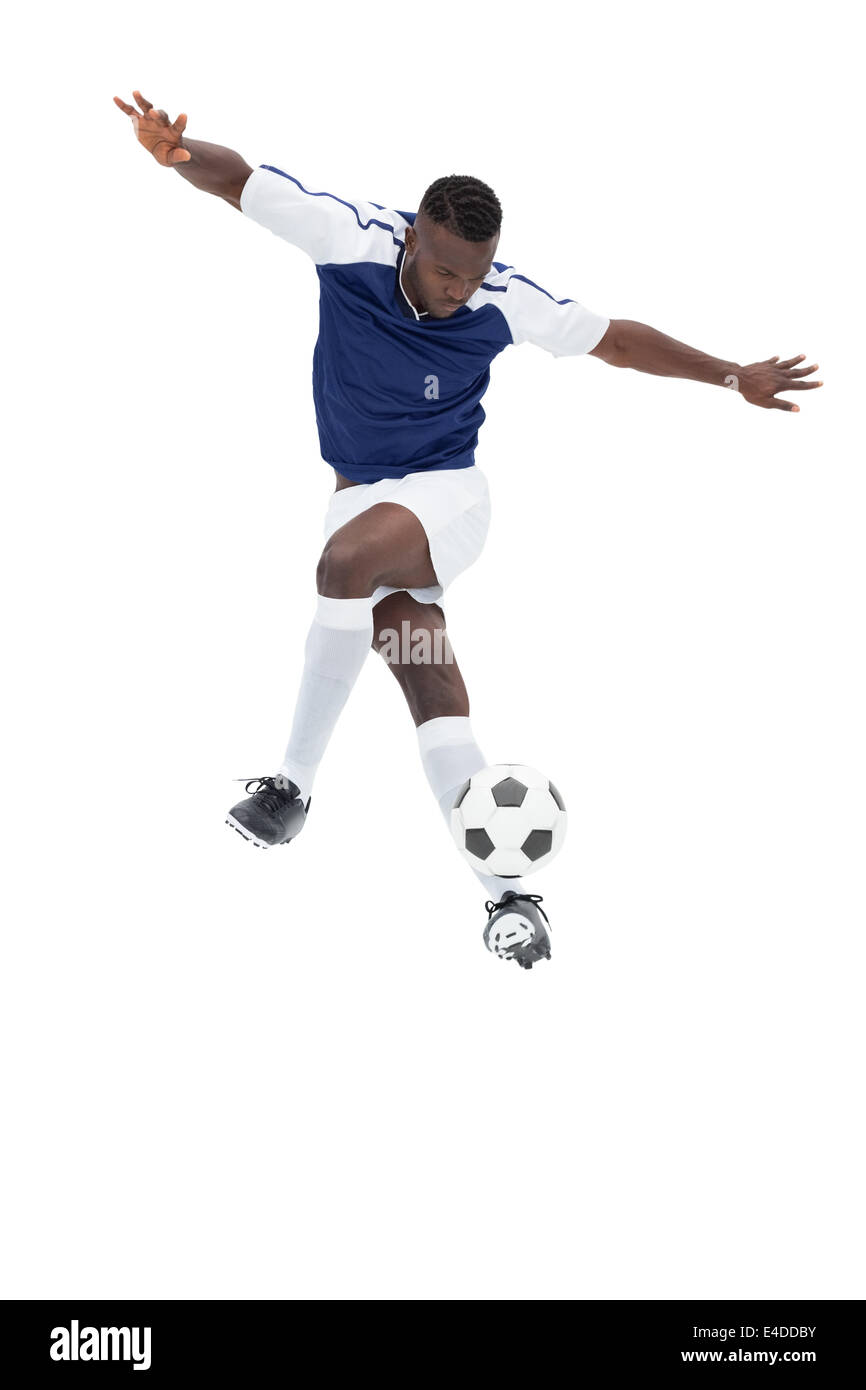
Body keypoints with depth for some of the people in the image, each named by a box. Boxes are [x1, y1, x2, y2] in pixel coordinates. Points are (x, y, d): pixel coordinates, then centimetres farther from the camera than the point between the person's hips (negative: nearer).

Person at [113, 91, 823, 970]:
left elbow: (613, 339, 2)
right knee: (434, 700, -10)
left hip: (445, 495, -2)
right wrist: (172, 150, -31)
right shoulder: (350, 238, -14)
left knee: (349, 559, -36)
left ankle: (295, 782, -26)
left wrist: (730, 377, 7)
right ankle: (506, 897, -5)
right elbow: (234, 179, -9)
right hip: (362, 495, 2)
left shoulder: (503, 302, -13)